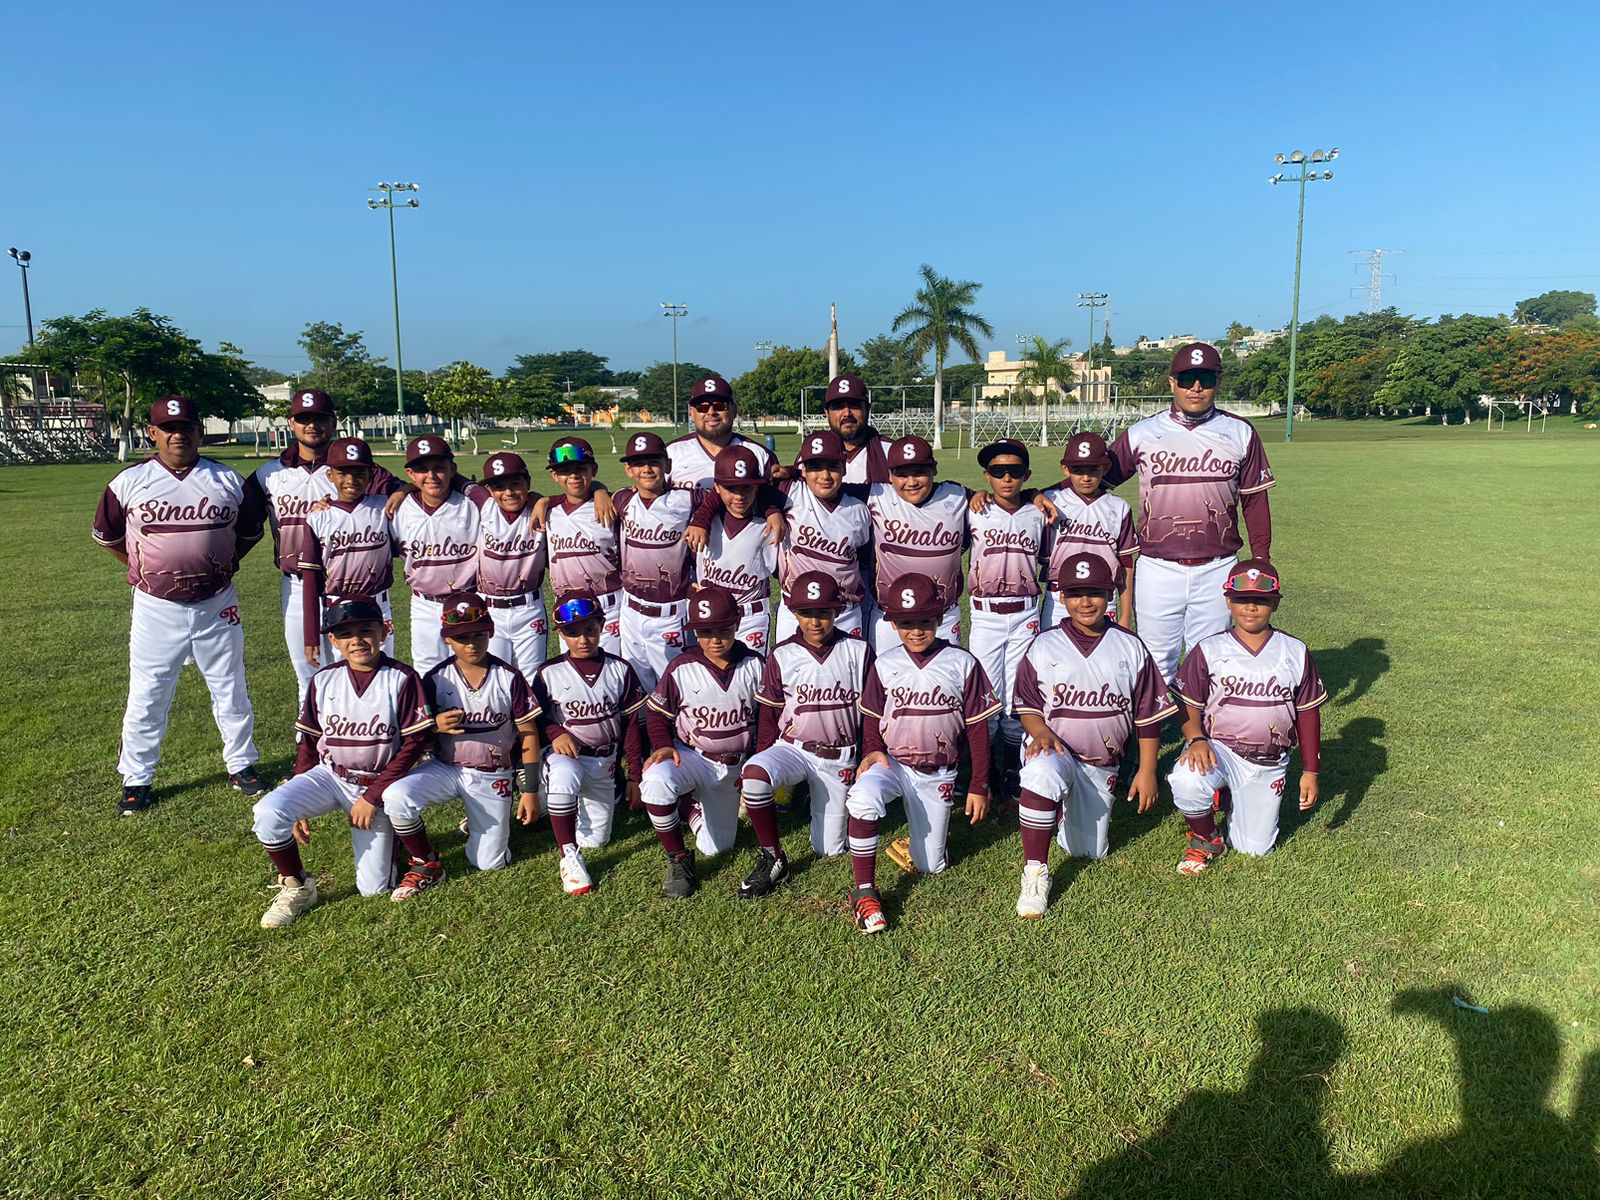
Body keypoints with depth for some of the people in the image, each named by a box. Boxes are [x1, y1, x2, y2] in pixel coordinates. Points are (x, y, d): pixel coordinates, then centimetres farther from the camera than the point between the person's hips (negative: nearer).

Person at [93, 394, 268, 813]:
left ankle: (241, 765, 27)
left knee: (231, 691, 11)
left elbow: (251, 528, 15)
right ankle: (136, 779, 21)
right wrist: (141, 569, 8)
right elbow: (106, 535, 11)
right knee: (146, 696, 6)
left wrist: (224, 563, 7)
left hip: (217, 606, 1)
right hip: (156, 609, -1)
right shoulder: (129, 482, -3)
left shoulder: (228, 481, 0)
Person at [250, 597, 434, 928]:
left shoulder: (402, 679, -12)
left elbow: (416, 742, -12)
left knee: (373, 888, -5)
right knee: (268, 812, -27)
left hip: (376, 785, -2)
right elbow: (308, 742, 7)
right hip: (328, 775, 3)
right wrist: (300, 806, 1)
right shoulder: (323, 681, -2)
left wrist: (374, 796, -15)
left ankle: (383, 838, 27)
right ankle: (296, 888, -3)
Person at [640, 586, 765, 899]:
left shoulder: (754, 665, -6)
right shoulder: (681, 668, -11)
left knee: (716, 847, 3)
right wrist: (664, 746, -19)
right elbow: (658, 715, -1)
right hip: (691, 757, -2)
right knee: (655, 781, -37)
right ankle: (679, 861, -15)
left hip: (735, 767, 2)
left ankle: (694, 804, 37)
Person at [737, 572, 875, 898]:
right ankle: (773, 860, -15)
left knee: (829, 849, 3)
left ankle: (826, 799, 36)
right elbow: (768, 716, 3)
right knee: (753, 775, -34)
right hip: (792, 747, 0)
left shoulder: (858, 652, -4)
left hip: (839, 757, 0)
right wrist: (765, 761, -2)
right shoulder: (782, 656, -4)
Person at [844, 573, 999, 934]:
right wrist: (873, 751, -11)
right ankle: (865, 892, -24)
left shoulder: (962, 664, -5)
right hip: (892, 763, 0)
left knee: (930, 866, 4)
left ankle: (930, 820, 36)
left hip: (938, 774, 0)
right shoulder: (884, 665, -1)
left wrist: (979, 786, 0)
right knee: (862, 798, -35)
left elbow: (977, 728, -1)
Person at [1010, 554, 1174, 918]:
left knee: (1089, 851, 2)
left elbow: (1149, 714, 5)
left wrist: (1146, 771, 1)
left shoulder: (1130, 648, 2)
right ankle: (1035, 872, -27)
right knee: (1042, 773, -39)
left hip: (1102, 765, 3)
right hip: (1054, 750, -2)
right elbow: (1027, 706, 2)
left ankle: (1069, 805, 34)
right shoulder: (1044, 647, -1)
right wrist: (1040, 731, -20)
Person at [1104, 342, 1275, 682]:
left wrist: (1261, 562, 4)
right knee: (1156, 662, 7)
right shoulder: (1141, 434, 2)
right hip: (1158, 569, -1)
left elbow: (1254, 500, 8)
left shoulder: (1240, 434, 5)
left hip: (1218, 571, 1)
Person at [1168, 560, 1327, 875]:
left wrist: (1310, 771, 6)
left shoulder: (1295, 653, 2)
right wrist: (1196, 740, -24)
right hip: (1218, 750, -2)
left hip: (1269, 763, 3)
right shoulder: (1209, 651, -4)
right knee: (1187, 781, -37)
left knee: (1255, 848, 1)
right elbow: (1189, 706, -3)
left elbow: (1307, 713, 7)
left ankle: (1228, 800, 34)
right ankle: (1206, 842, -4)